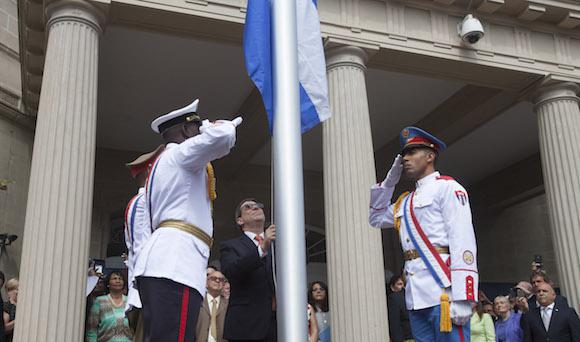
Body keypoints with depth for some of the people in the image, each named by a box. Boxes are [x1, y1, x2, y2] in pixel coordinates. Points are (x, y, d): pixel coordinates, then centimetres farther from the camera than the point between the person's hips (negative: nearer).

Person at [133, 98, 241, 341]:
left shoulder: (162, 162, 32)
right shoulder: (182, 152, 3)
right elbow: (221, 137, -18)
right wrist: (220, 126, 4)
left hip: (157, 263, 10)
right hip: (175, 264, -10)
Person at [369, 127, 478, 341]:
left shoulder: (447, 187, -1)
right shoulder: (405, 201, 22)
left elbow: (462, 241, -10)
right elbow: (375, 217, 34)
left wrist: (462, 298, -20)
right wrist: (390, 181, 20)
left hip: (443, 290, -7)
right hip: (416, 295, 7)